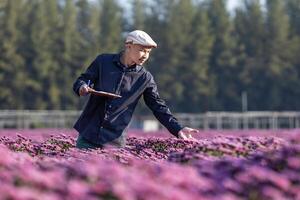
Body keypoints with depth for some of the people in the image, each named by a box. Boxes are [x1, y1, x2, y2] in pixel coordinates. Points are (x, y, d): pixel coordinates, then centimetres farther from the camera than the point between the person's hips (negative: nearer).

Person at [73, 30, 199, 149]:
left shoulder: (145, 79, 1)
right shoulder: (103, 61, 0)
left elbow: (159, 107, 2)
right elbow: (81, 80, 5)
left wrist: (178, 129, -8)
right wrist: (82, 87, -19)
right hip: (88, 132, 0)